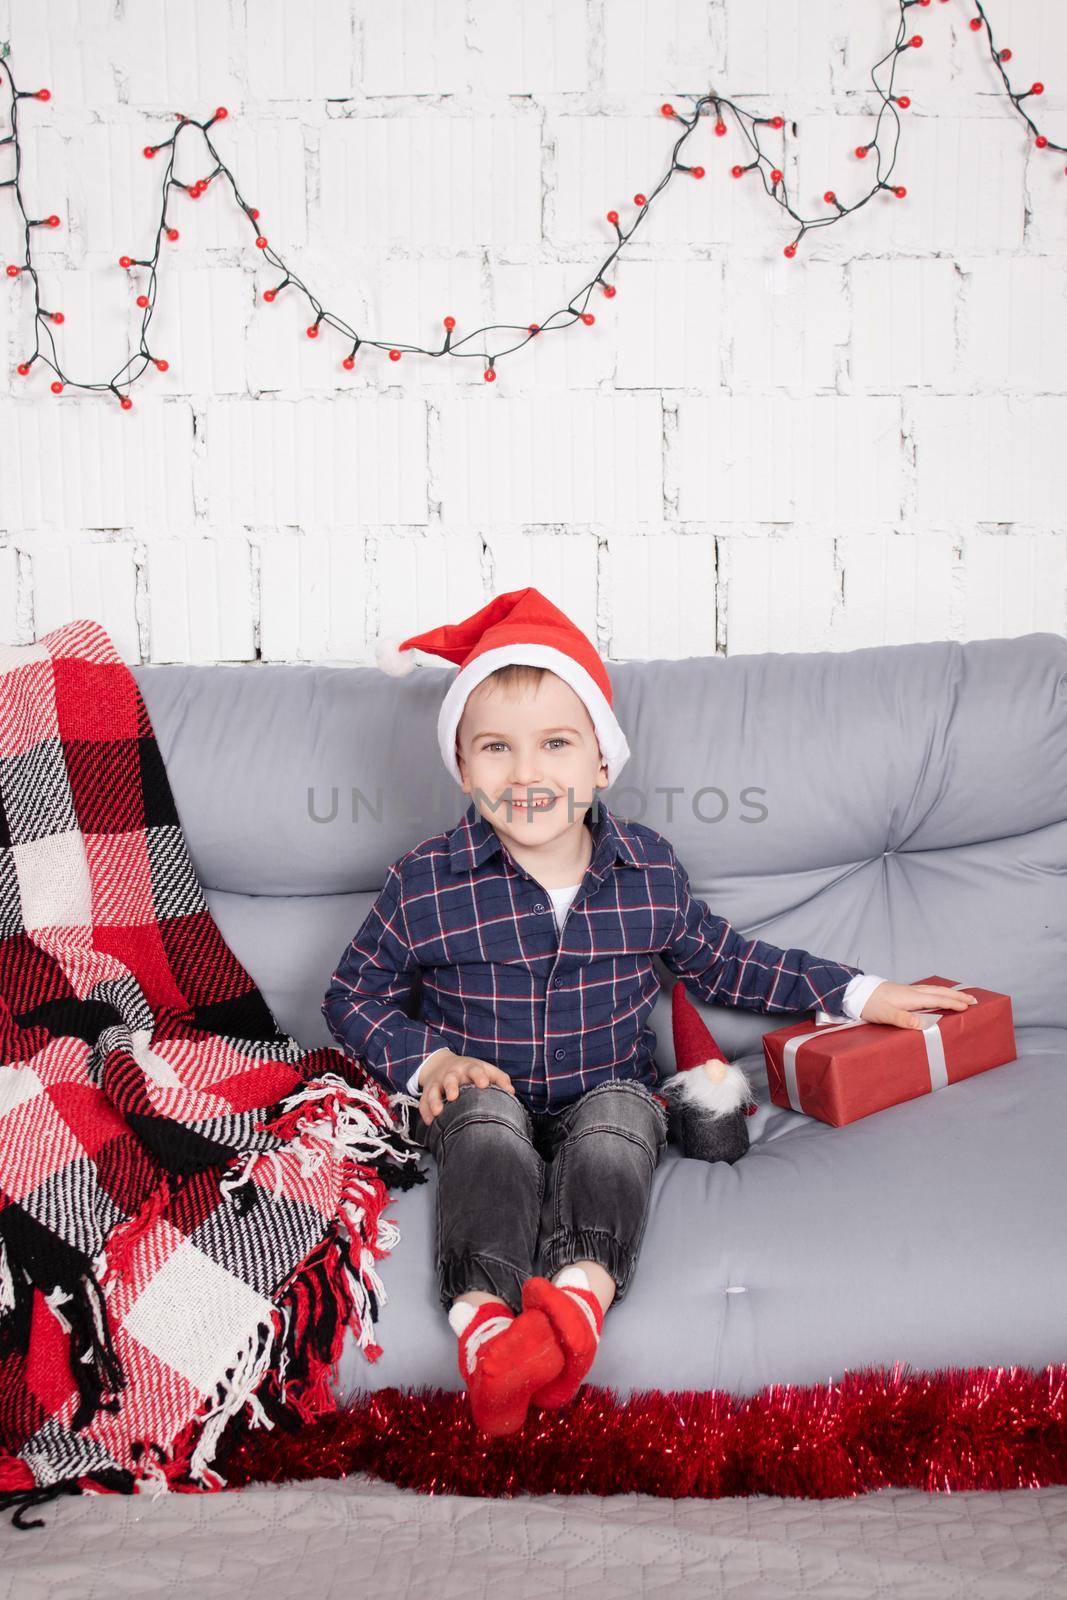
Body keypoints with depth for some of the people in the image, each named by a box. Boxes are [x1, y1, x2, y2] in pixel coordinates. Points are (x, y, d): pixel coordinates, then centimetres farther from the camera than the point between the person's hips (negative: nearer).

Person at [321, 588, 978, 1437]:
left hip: (609, 1091, 1)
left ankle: (581, 1291, -54)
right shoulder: (426, 883, -8)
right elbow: (354, 996, 5)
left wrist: (858, 991, 16)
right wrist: (429, 1059, -12)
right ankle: (484, 1318, -50)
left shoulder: (649, 869, -1)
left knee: (618, 1117, -31)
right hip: (484, 1095, -1)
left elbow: (720, 961, 16)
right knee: (488, 1120, -33)